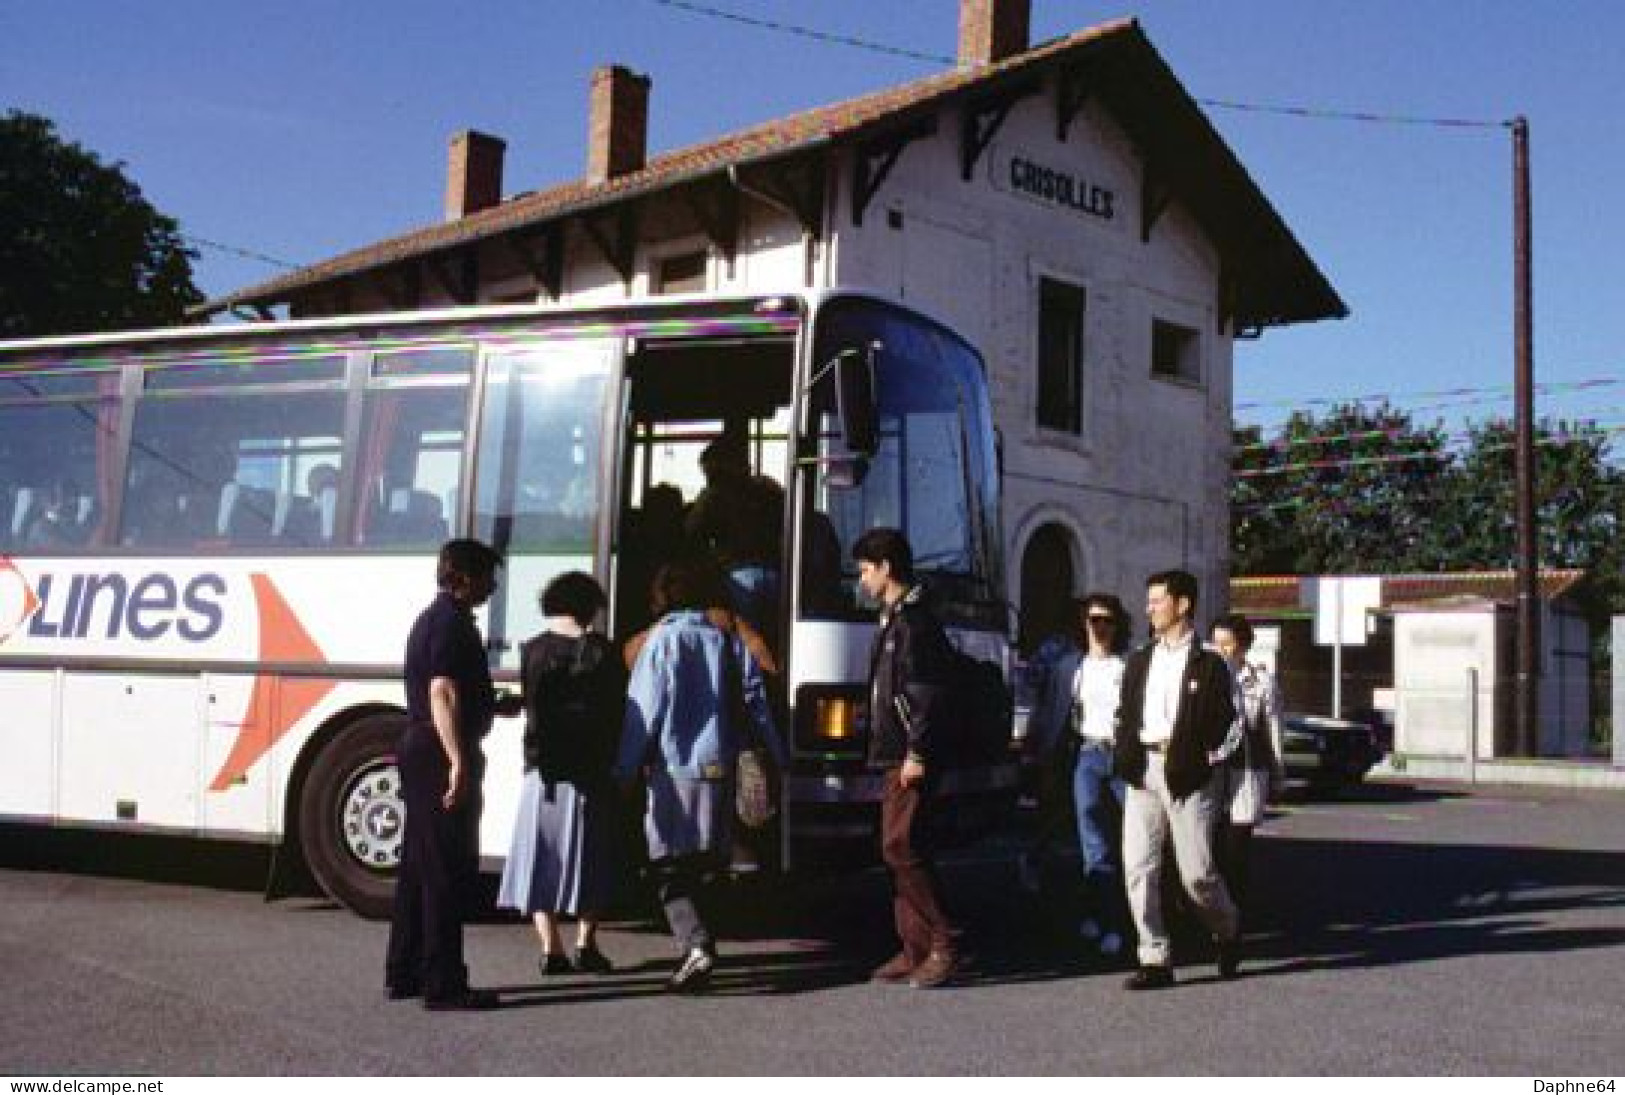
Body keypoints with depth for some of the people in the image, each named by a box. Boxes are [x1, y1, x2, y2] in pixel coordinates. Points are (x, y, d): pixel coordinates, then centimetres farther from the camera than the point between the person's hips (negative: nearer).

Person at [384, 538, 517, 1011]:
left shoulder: (430, 619, 18)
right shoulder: (453, 624, -14)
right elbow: (443, 695, -24)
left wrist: (493, 705, 34)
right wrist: (460, 761, -29)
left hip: (420, 753, 10)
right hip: (441, 756, -10)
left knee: (419, 868, 15)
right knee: (448, 874, -6)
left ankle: (403, 974, 23)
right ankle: (443, 985, -3)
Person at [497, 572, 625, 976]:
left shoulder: (533, 651, -1)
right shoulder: (601, 652, -4)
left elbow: (531, 709, 0)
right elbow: (616, 713, -2)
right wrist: (610, 759, 8)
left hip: (543, 771, 1)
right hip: (591, 771, -1)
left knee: (541, 856, 8)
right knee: (590, 859, 10)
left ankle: (551, 949, 6)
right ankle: (585, 944, 8)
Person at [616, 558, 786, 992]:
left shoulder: (663, 640, -5)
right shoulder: (729, 641, 10)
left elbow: (643, 710, -8)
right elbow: (756, 703, 10)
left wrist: (624, 771, -4)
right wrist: (776, 757, 16)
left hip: (674, 772, -5)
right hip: (719, 770, 5)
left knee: (669, 870, -2)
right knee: (695, 867, 16)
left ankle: (697, 946, -18)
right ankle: (698, 947, 18)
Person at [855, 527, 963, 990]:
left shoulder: (915, 620, -12)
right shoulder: (894, 618, 19)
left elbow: (928, 692, -19)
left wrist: (918, 753, -22)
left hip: (912, 756, -10)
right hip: (897, 754, 10)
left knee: (901, 847, -13)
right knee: (900, 849, 9)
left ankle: (945, 945, -8)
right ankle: (915, 949, 14)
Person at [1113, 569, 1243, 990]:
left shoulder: (1210, 664, 0)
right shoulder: (1139, 661, 16)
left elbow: (1228, 722, -3)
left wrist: (1199, 756, -12)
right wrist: (1125, 757, 2)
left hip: (1188, 776, -5)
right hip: (1144, 771, 5)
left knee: (1196, 870, -3)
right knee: (1138, 866, -3)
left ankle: (1226, 932, 28)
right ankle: (1156, 960, 4)